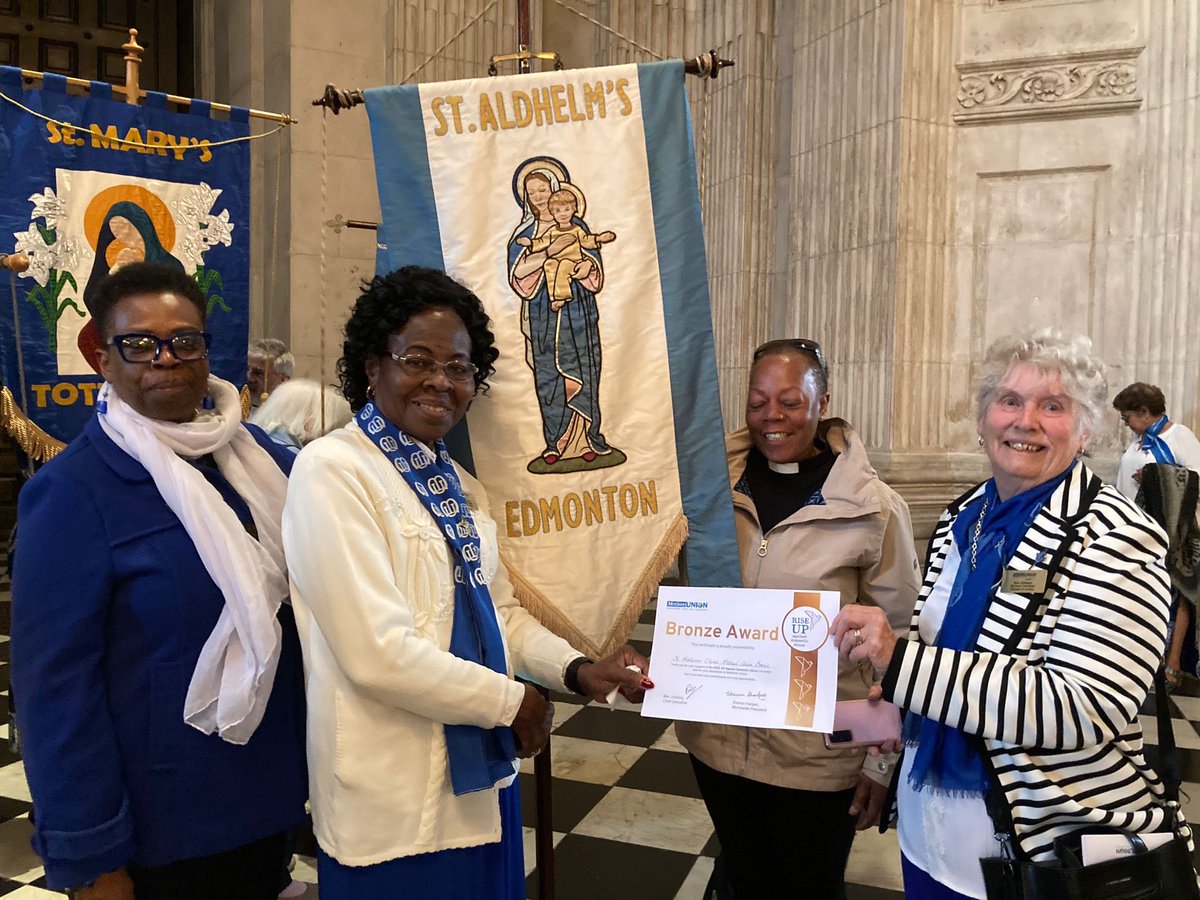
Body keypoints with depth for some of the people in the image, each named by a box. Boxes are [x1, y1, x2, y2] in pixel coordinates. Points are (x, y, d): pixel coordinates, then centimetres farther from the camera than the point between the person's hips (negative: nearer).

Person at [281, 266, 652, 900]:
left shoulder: (458, 485, 9)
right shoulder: (332, 470, -16)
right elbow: (378, 652, -23)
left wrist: (577, 671, -5)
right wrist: (512, 701, -13)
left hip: (481, 777, 7)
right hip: (394, 802, -7)